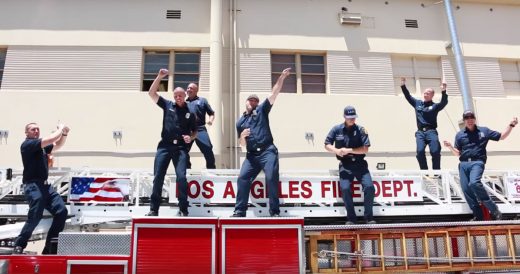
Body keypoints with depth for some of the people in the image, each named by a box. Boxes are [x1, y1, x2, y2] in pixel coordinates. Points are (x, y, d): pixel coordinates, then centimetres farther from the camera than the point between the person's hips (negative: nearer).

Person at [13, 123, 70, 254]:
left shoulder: (41, 146, 21)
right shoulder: (27, 144, -5)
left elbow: (57, 145, 26)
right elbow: (51, 140, -16)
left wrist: (64, 133, 8)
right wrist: (60, 129, 0)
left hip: (45, 185, 8)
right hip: (33, 186, -8)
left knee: (61, 211, -3)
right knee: (35, 217, -15)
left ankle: (49, 248, 2)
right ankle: (18, 246, 0)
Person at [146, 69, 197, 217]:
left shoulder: (190, 112, 9)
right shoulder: (168, 105, 10)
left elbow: (194, 131, 16)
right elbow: (151, 93, 5)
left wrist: (190, 138, -6)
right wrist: (160, 77, -4)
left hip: (181, 148, -1)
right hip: (164, 146, 1)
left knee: (181, 177, -12)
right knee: (158, 178, 0)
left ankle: (183, 209, -3)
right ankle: (154, 209, 7)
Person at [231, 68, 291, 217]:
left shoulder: (262, 110, 12)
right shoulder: (240, 122, 20)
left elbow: (274, 93, 3)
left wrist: (282, 77, -7)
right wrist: (242, 136, -3)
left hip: (268, 152, -3)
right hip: (252, 155, 4)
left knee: (272, 179, -13)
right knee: (242, 178, -8)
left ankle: (274, 211, -7)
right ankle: (239, 210, -1)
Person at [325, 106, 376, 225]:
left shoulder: (361, 130, 1)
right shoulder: (336, 129, 4)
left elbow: (365, 149, -5)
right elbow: (327, 145, 5)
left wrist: (349, 150, -16)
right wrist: (336, 150, -15)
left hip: (360, 164, 0)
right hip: (345, 165, 0)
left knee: (369, 187, -16)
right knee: (345, 189, -20)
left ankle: (369, 216, 2)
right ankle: (351, 218, -3)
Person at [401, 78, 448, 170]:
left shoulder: (435, 106, 10)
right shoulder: (417, 103, 19)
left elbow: (444, 102, -8)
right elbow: (408, 96, 21)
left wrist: (444, 92, -24)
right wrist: (403, 86, 10)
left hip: (431, 131, -2)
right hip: (420, 132, 2)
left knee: (435, 151, -14)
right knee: (420, 151, -15)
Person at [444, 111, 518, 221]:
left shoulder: (484, 130, 11)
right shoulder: (459, 135, 15)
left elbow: (501, 136, 17)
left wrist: (511, 125, 6)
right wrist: (450, 146, -2)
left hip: (477, 162, -4)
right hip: (463, 164, 4)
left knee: (474, 183, -29)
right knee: (466, 189, -5)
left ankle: (493, 209, -16)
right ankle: (478, 215, 3)